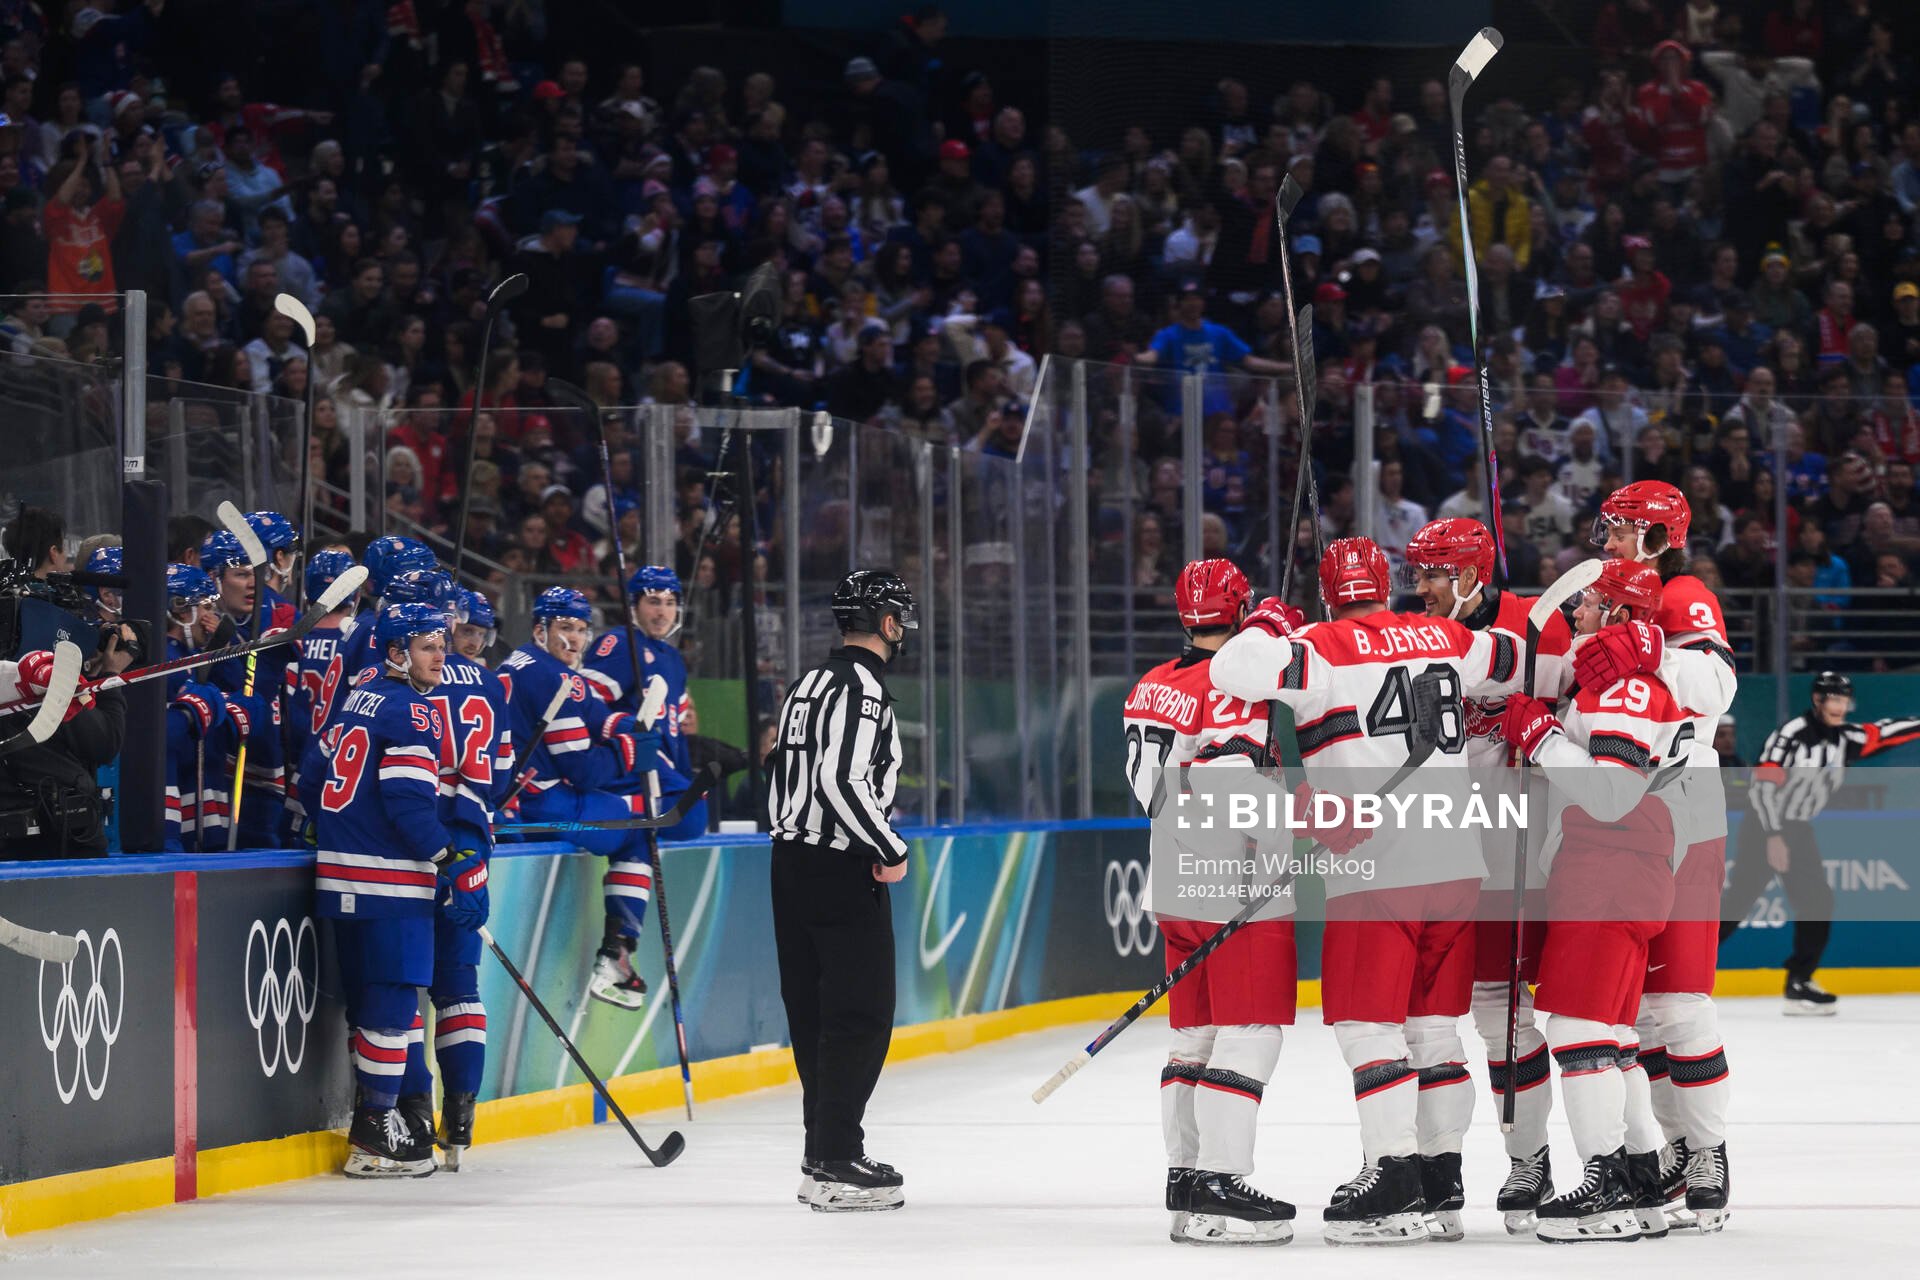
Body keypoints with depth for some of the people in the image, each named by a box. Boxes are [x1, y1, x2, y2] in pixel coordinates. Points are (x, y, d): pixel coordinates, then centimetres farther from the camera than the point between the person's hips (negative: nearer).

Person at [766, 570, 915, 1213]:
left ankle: (826, 1152, 19)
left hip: (792, 862, 10)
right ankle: (835, 1165, -10)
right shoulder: (863, 687, -14)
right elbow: (843, 780, -24)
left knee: (814, 1010, 13)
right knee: (862, 1015, -7)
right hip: (842, 870, -10)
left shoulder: (811, 682, 15)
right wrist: (891, 851, -15)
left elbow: (782, 770, 19)